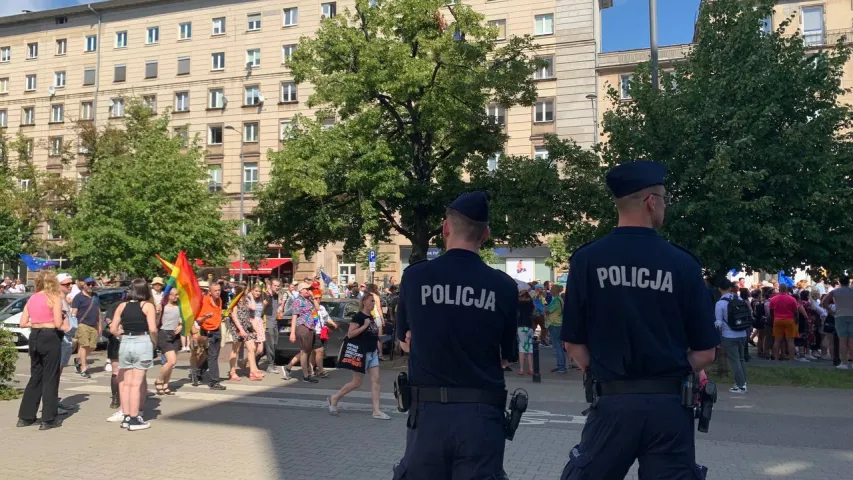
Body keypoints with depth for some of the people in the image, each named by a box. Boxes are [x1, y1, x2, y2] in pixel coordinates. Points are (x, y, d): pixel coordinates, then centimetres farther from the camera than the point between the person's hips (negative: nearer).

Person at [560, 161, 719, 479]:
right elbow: (705, 352, -1)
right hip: (668, 404, 1)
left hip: (613, 402, 0)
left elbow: (574, 344, -1)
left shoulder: (586, 260, -6)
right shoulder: (683, 263, -5)